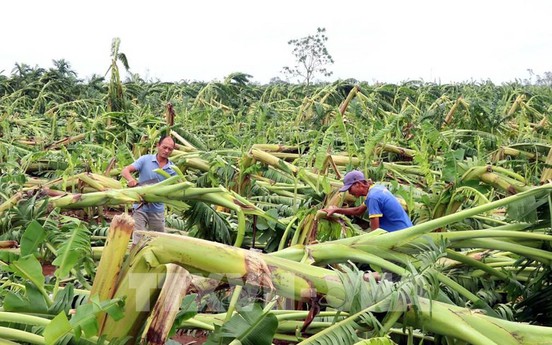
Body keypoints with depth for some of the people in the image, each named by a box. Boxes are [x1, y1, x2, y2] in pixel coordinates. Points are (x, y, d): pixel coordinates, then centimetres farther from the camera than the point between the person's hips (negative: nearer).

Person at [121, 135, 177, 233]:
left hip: (157, 209, 3)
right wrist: (131, 179, -32)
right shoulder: (145, 159, -5)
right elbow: (125, 171, -9)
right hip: (141, 207, -3)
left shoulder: (172, 169, 1)